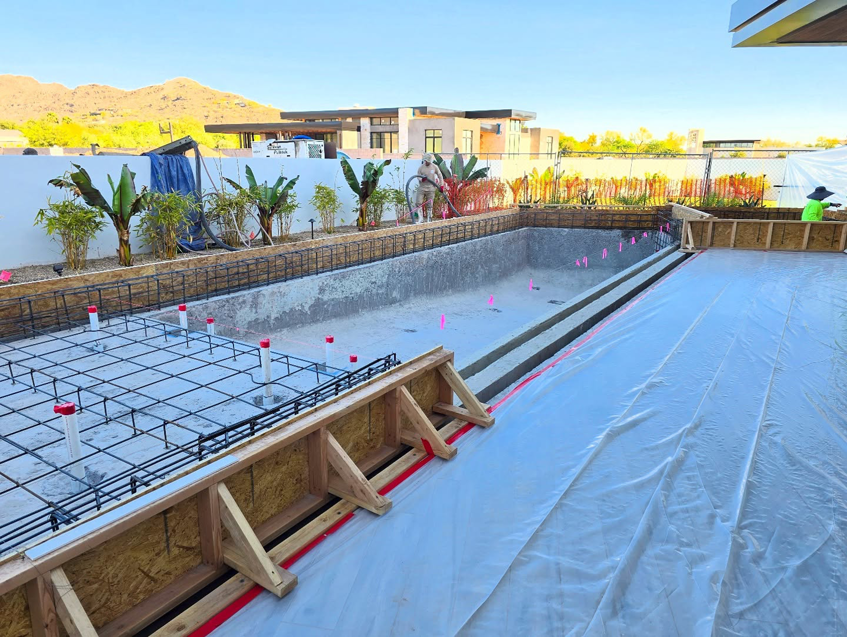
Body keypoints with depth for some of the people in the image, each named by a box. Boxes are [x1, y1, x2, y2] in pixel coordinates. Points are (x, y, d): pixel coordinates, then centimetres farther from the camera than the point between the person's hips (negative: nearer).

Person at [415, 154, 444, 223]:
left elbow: (440, 176, 7)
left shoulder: (434, 167, 0)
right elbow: (418, 176, 3)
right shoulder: (421, 167, -1)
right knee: (418, 203, -7)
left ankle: (429, 220, 12)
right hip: (421, 188, 1)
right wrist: (422, 179, -20)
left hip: (430, 188, -1)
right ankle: (420, 219, 0)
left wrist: (441, 185, 0)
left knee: (429, 205, 3)